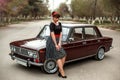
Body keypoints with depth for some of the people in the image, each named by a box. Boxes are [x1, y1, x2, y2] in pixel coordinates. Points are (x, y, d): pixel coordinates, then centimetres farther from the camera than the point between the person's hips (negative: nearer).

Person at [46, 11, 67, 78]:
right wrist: (56, 44, -19)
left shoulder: (60, 24, 9)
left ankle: (60, 71, 3)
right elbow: (52, 35, -18)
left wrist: (59, 43, -7)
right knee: (58, 56, -10)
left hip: (58, 40, 7)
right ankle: (62, 73, -9)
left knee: (64, 55, -2)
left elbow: (61, 33, 4)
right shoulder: (52, 24, -13)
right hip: (52, 41, -7)